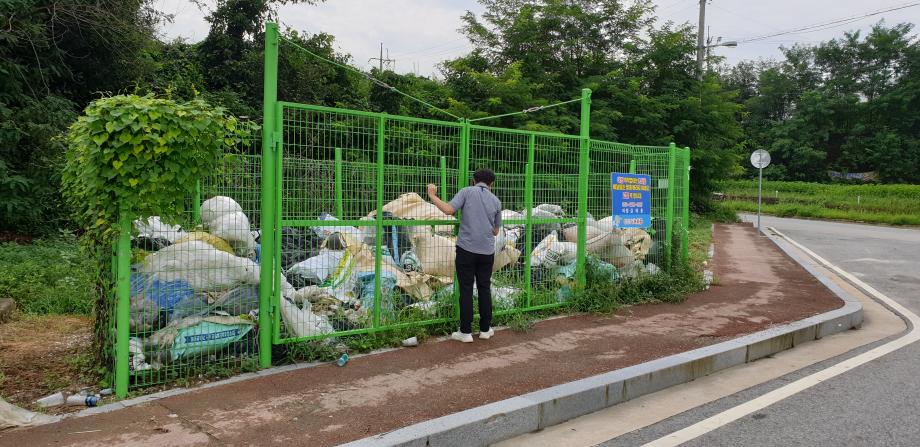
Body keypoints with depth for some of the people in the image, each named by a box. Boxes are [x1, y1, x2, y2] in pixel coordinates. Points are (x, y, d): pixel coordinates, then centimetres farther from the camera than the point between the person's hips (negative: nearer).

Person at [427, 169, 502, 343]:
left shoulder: (467, 191, -2)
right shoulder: (496, 201, 8)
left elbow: (448, 210, -16)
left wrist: (432, 196, -4)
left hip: (467, 249, -3)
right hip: (487, 251, 3)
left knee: (466, 290, 3)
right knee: (484, 288, 14)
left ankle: (466, 331, 6)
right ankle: (485, 329, 20)